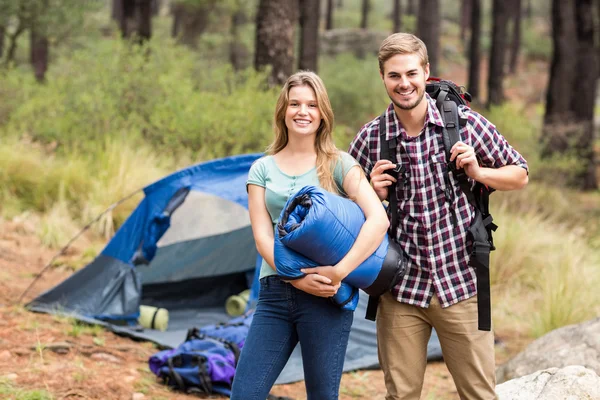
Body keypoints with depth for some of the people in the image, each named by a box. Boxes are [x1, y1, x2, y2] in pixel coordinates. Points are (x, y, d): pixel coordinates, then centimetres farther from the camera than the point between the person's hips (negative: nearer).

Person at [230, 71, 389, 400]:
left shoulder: (339, 164, 3)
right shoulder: (262, 169, 11)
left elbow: (378, 220, -10)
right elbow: (262, 236, 2)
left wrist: (340, 271, -19)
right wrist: (296, 277, -14)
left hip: (325, 297, -3)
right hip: (274, 292, 3)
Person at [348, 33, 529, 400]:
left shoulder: (465, 122, -3)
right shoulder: (369, 139, 0)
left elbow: (520, 175, 7)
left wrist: (477, 172, -11)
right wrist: (375, 196, -8)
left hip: (460, 285, -1)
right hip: (400, 290, 1)